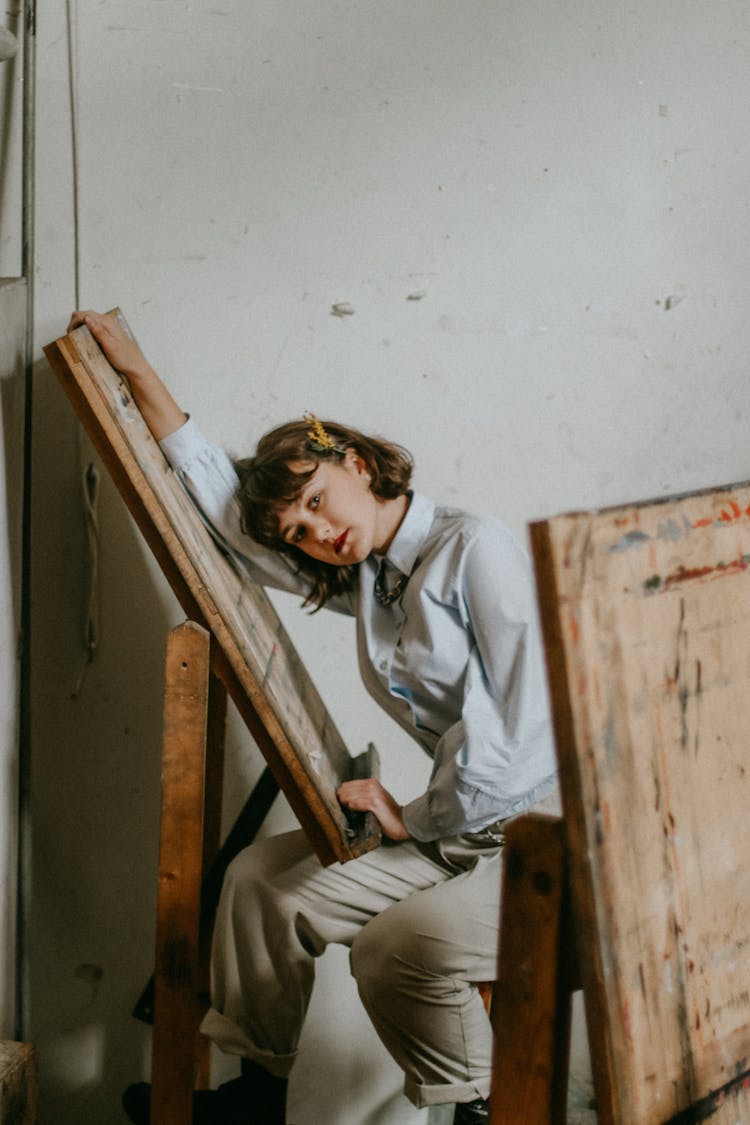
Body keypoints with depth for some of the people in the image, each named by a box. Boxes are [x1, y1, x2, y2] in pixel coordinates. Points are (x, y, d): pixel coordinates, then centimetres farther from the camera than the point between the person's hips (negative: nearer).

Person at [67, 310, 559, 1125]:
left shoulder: (473, 550, -13)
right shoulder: (360, 578, 12)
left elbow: (525, 727, -19)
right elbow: (224, 501, 21)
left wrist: (412, 817, -7)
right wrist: (138, 372, 20)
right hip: (457, 829, 8)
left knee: (400, 943, -31)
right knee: (264, 878, 7)